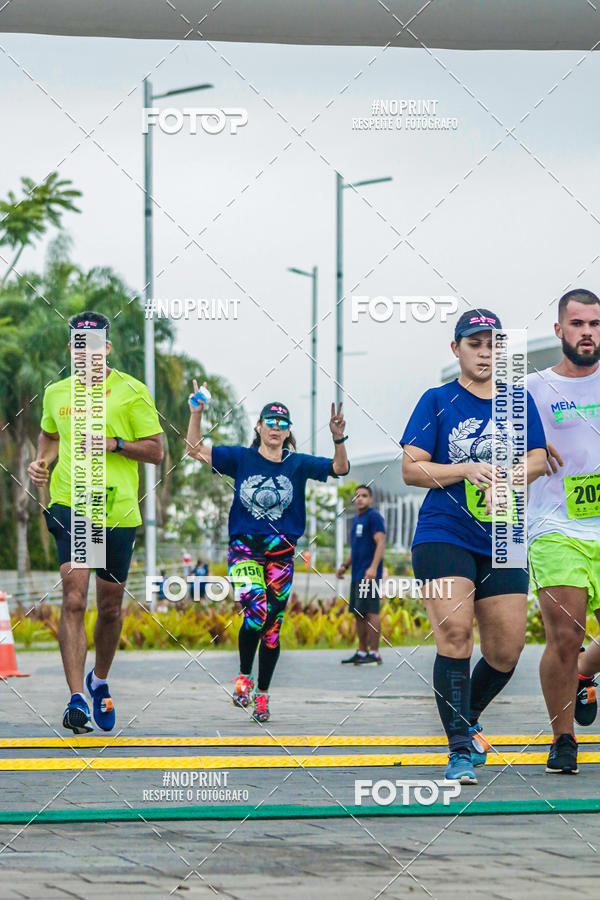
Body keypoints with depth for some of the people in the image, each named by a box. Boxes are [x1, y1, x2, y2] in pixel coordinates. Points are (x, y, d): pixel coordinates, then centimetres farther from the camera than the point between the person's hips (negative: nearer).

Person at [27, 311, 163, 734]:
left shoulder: (131, 391, 0)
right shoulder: (57, 393, 10)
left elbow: (156, 449, 1)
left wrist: (113, 443, -14)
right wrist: (42, 460, 9)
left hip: (118, 510, 0)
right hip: (69, 504, 0)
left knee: (110, 606, 10)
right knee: (74, 598, -16)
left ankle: (99, 681, 37)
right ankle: (77, 699, -19)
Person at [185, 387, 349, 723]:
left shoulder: (298, 464, 6)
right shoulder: (241, 458, 4)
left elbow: (340, 468, -2)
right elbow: (196, 449, 1)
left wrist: (339, 439, -19)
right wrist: (197, 414, -13)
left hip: (281, 553, 2)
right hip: (244, 548, -2)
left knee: (272, 626, 3)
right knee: (257, 610, -25)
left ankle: (262, 694, 17)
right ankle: (244, 676, -3)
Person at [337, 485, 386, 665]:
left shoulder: (374, 517, -7)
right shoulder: (356, 519, 21)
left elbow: (381, 543, -16)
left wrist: (373, 567, -26)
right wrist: (345, 565, 22)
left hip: (369, 574, -9)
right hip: (357, 575, 9)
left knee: (371, 612, -10)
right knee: (358, 614, 10)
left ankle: (374, 653, -10)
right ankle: (362, 652, 16)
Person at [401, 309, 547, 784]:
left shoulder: (518, 401, 12)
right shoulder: (437, 401, 3)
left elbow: (538, 459, 6)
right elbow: (411, 468, -2)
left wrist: (503, 481, -13)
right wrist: (468, 470, -15)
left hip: (501, 544, 4)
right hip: (442, 535, -4)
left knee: (506, 650, 1)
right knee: (455, 631, -20)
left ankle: (466, 719, 30)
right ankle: (460, 750, -17)